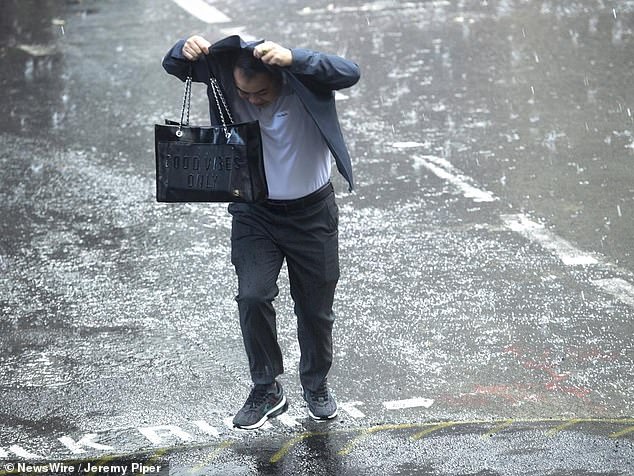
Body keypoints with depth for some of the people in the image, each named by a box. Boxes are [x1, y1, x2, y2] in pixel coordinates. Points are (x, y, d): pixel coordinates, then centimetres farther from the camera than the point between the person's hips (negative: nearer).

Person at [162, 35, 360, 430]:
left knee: (316, 309, 11)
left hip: (312, 212, -1)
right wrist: (187, 50, -38)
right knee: (253, 296, -15)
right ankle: (267, 390, 3)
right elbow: (174, 66, -14)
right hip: (254, 212, 1)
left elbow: (350, 73, -41)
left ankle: (317, 385, 35)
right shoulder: (225, 74, -15)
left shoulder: (304, 78, -23)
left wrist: (293, 58, -55)